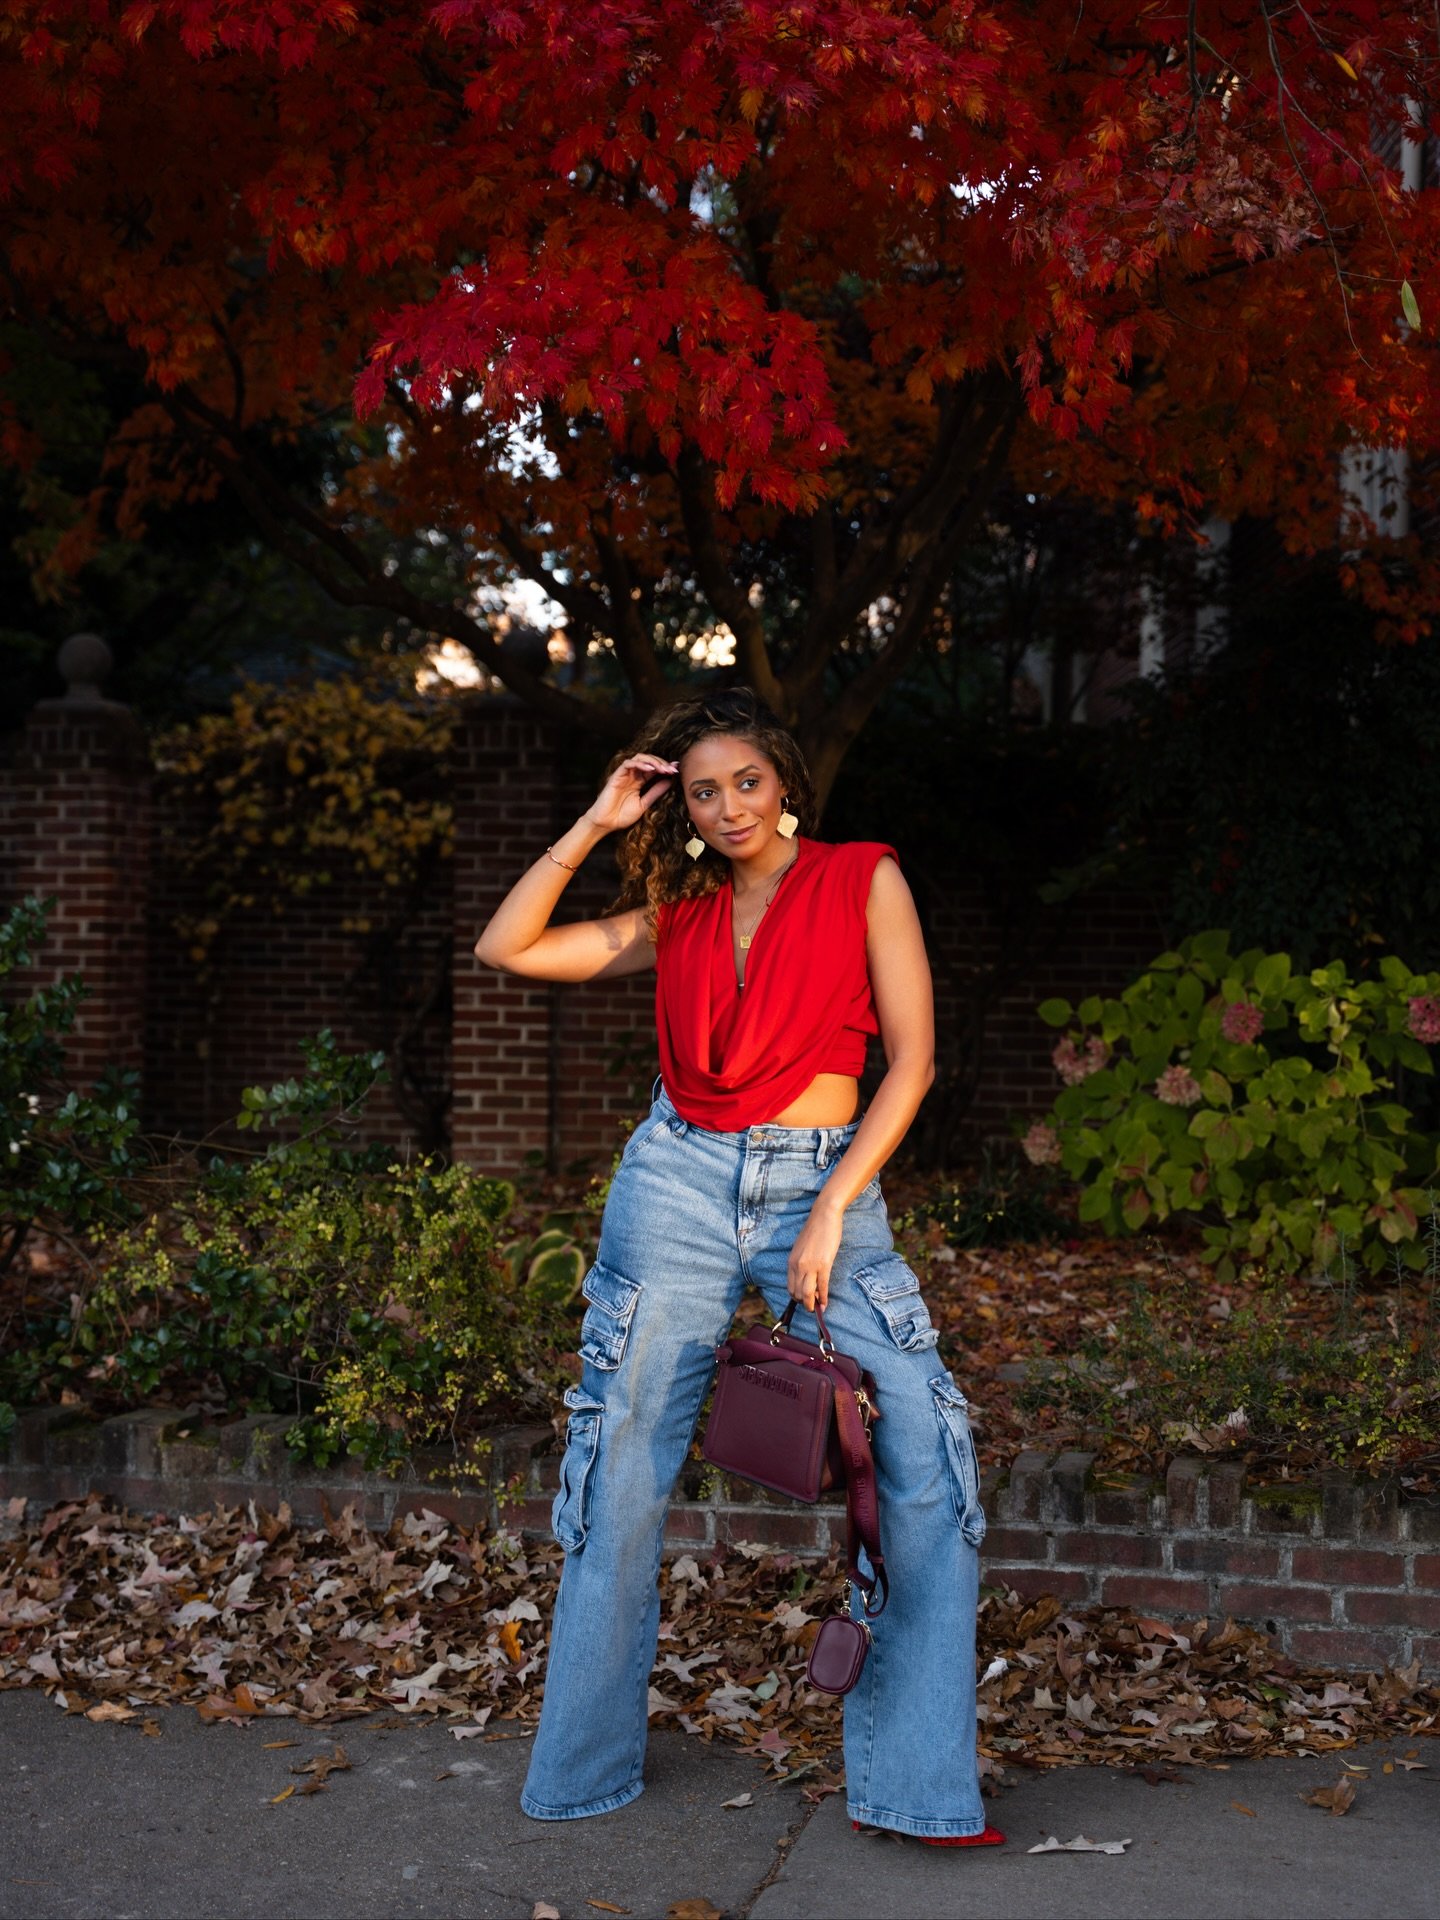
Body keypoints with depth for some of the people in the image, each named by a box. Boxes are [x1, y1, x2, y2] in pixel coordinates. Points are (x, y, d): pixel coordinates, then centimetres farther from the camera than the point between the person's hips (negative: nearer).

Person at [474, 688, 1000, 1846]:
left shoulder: (864, 880, 4)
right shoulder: (678, 917, 13)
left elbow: (912, 1057, -3)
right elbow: (507, 949, 11)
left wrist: (832, 1210, -10)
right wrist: (595, 827, 7)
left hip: (826, 1188, -2)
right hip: (678, 1185, 2)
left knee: (924, 1467, -14)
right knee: (626, 1476, 3)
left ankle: (915, 1783, -7)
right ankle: (583, 1771, 18)